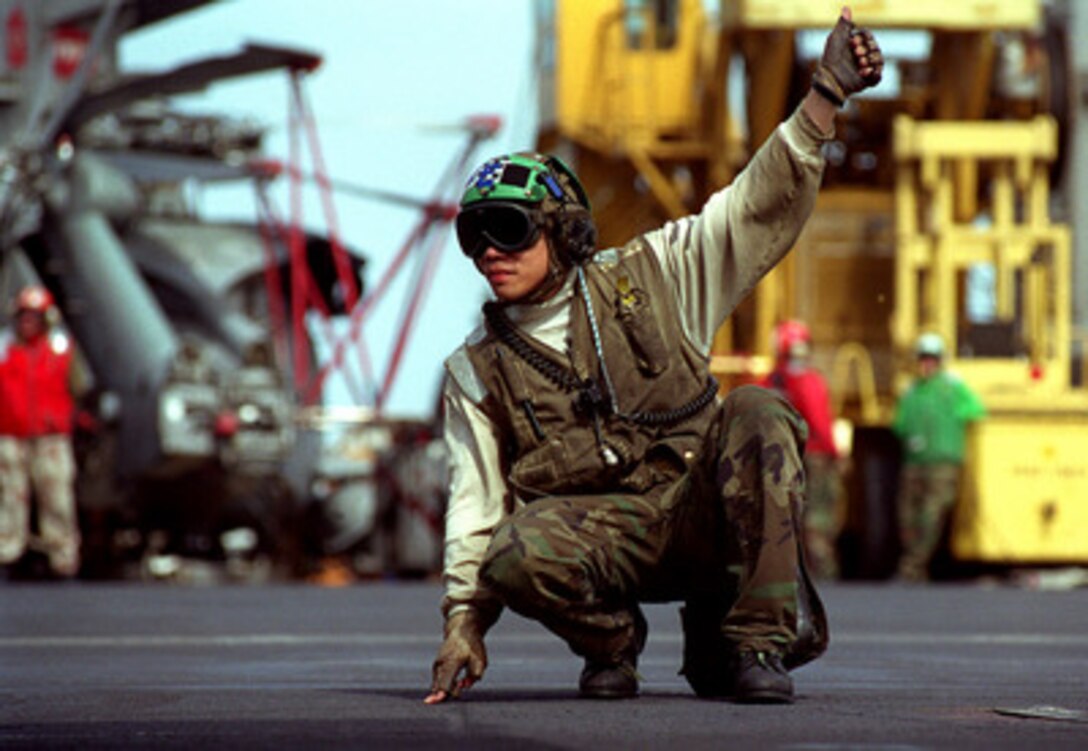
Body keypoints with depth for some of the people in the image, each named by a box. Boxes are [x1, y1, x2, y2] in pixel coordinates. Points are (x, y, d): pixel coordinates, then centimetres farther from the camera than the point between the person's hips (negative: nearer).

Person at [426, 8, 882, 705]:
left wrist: (826, 96, -9)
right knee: (517, 557, -34)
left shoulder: (648, 279, 9)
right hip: (599, 533, 0)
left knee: (757, 414, -30)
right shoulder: (478, 372, 12)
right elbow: (475, 503, 13)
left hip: (701, 509, 0)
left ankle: (752, 640, -22)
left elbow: (760, 204, 3)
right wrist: (464, 620, 1)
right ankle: (611, 640, 0)